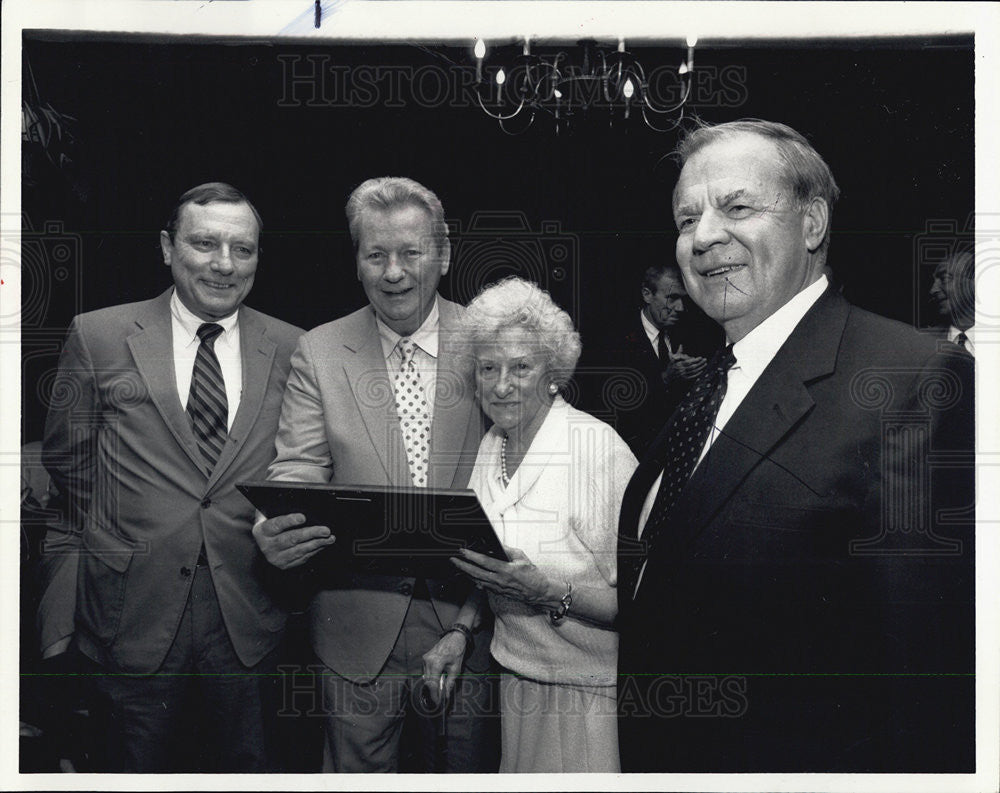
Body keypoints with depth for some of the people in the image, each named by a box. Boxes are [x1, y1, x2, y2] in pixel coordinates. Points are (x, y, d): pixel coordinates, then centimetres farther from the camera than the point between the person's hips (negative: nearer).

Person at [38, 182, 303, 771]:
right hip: (131, 612, -1)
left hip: (249, 614, 1)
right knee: (136, 766, 16)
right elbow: (68, 463, 5)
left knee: (249, 764, 16)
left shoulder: (292, 349, 2)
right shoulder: (98, 337, -1)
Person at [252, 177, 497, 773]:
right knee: (357, 769, 13)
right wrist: (275, 532, -26)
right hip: (357, 624, 0)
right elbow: (298, 470, -2)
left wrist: (467, 625, -12)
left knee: (468, 767, 15)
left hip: (467, 617, 0)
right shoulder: (319, 353, 0)